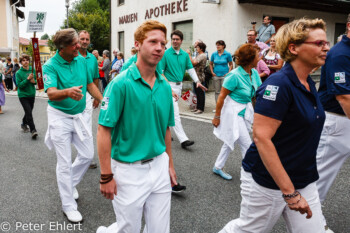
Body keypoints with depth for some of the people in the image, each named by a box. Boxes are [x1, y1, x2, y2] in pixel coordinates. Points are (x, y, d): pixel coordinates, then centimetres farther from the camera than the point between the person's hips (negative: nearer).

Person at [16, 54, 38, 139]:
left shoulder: (33, 70, 2)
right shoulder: (18, 73, -8)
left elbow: (36, 80, 9)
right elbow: (19, 85, -13)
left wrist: (34, 81, -14)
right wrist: (28, 79, -23)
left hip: (32, 94, 4)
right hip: (23, 95, -4)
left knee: (29, 111, 17)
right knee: (29, 112, -12)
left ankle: (24, 124, 41)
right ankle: (33, 130, -10)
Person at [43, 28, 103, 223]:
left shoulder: (82, 61, -1)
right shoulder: (50, 66, -17)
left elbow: (90, 84, 9)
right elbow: (51, 93, -32)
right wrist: (67, 92, -53)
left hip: (80, 115, 5)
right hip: (60, 117, -5)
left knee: (88, 155, 11)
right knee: (65, 162, 2)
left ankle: (71, 183, 39)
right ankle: (69, 206, 17)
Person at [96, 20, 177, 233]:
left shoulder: (165, 86, 3)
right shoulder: (121, 84, -15)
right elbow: (103, 130, -14)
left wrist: (170, 164, 14)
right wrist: (106, 176, -14)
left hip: (159, 167, 5)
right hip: (129, 169, -5)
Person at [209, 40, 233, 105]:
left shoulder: (227, 54, -2)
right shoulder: (214, 54, 4)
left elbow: (231, 64, 4)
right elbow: (211, 64, 15)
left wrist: (229, 73, -6)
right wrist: (212, 72, 5)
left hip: (224, 75, -3)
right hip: (216, 75, 3)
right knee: (217, 92, 7)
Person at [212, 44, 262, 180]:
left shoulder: (254, 73, 1)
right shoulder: (235, 75, -22)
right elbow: (222, 96, -16)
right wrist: (217, 116, -11)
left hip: (245, 111, 8)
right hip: (233, 112, -8)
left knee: (231, 141, 18)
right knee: (247, 145, -2)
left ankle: (218, 167, 33)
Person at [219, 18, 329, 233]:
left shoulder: (309, 84, 6)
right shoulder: (279, 84, -21)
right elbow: (261, 137, -27)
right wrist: (289, 191, -26)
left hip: (304, 182, 8)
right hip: (268, 183, -8)